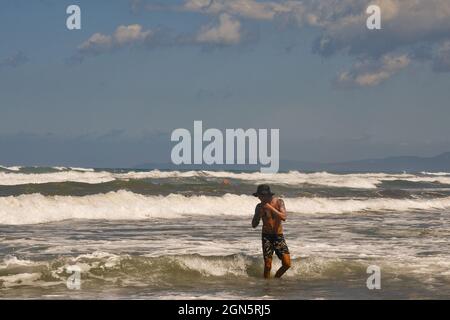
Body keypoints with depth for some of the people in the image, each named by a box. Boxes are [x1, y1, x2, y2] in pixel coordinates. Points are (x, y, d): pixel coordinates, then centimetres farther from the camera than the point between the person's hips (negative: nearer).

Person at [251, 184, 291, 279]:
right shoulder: (260, 206, 0)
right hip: (266, 236, 0)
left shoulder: (278, 202, -5)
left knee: (287, 264, -9)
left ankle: (276, 278, 14)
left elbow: (283, 217, -20)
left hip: (278, 236, 0)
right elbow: (254, 225, 0)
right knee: (267, 265, -7)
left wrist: (271, 208, -24)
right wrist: (259, 213, -15)